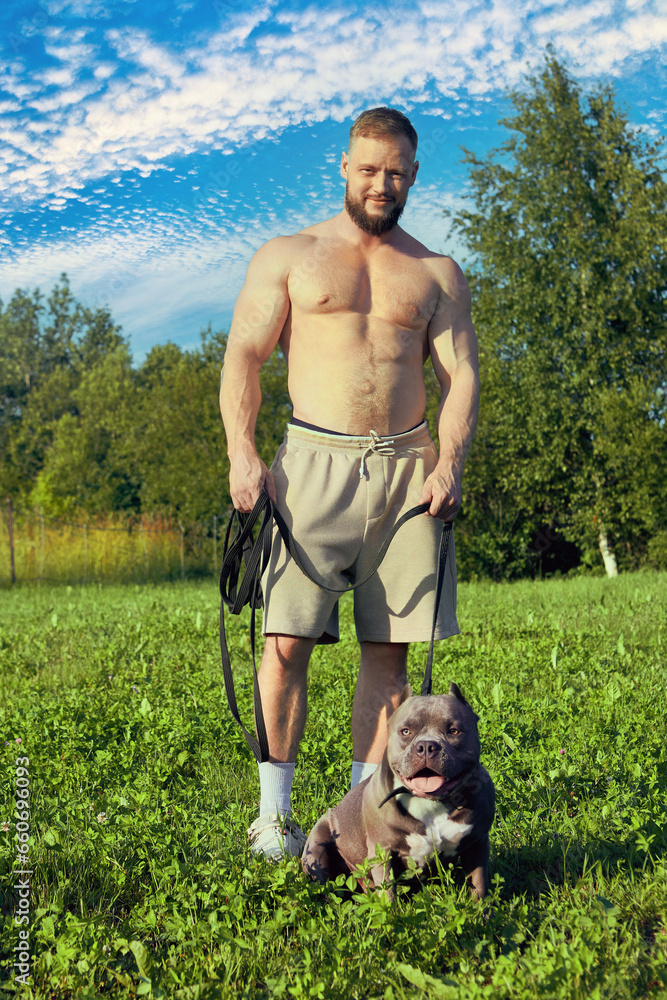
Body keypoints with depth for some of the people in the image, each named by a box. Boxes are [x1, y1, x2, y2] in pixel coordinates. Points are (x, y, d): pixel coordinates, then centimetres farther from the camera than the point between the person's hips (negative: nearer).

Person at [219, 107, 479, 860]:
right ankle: (274, 813, 0)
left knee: (389, 649, 0)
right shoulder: (287, 257, 13)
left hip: (406, 467, 2)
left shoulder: (437, 274, 17)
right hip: (312, 462, -2)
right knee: (287, 639, -10)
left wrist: (450, 463, -8)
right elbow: (243, 355, 5)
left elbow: (460, 374, 9)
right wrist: (242, 452, -10)